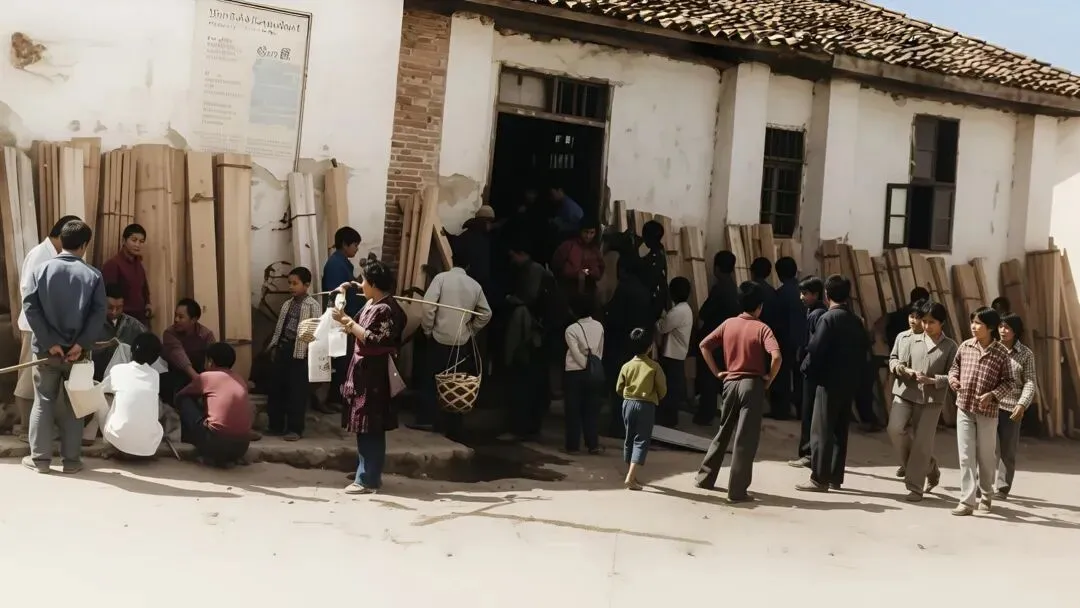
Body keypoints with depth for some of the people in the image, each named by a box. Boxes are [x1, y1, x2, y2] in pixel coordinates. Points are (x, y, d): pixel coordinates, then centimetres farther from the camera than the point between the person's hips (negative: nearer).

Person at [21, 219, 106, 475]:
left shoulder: (42, 269, -1)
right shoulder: (93, 275, -3)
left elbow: (30, 307, -8)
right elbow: (99, 313, -11)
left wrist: (49, 342, -8)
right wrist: (81, 344, -12)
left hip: (46, 349, 0)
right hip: (76, 351, 0)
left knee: (43, 402, 11)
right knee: (74, 404, 8)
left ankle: (40, 458, 12)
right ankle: (72, 460, 9)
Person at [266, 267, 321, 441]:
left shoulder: (313, 306, -7)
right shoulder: (286, 304, 14)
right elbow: (279, 327, 18)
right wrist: (274, 345, 11)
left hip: (300, 351, -7)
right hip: (283, 348, 7)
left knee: (297, 391, -1)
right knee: (277, 388, 10)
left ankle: (295, 429, 7)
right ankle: (276, 425, 20)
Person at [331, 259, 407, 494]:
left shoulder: (387, 310, -18)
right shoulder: (372, 304, 12)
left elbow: (373, 341, -24)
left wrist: (347, 321, -21)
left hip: (374, 374, -10)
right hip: (363, 371, 10)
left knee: (370, 428, -6)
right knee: (364, 427, 15)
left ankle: (368, 480, -2)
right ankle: (367, 472, 24)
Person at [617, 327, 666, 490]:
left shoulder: (626, 366, 0)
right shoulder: (654, 367, -9)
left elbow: (619, 388, 7)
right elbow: (662, 390, -5)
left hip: (628, 403, 4)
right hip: (646, 406, -4)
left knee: (629, 439, 16)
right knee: (641, 441, -3)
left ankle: (631, 475, 25)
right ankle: (631, 478, -14)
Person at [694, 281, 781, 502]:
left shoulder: (728, 324, 3)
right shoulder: (761, 328, -10)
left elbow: (704, 345, 1)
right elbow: (777, 356, -24)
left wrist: (716, 371, 6)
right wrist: (770, 378, -9)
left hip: (730, 383, 5)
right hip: (752, 385, -5)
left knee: (723, 432, 21)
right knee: (745, 439, 0)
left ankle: (705, 477, 26)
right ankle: (737, 490, 2)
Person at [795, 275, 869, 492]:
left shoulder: (828, 318, -13)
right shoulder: (856, 321, 9)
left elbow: (815, 350, -17)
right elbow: (864, 350, 10)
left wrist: (807, 370, -2)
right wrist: (855, 372, 14)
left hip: (829, 381, -7)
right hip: (849, 382, 7)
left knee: (822, 431, -3)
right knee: (840, 431, 12)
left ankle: (819, 479, -3)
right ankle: (835, 478, 16)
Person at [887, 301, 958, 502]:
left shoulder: (950, 346, 0)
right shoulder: (912, 339, 6)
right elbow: (893, 357, 14)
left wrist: (931, 380, -17)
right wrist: (898, 367, -8)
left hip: (931, 398, -2)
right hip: (905, 392, 2)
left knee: (922, 442, -2)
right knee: (895, 429, -16)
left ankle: (915, 487, 9)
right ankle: (908, 463, 14)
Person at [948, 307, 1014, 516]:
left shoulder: (1001, 352, -8)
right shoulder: (965, 346, 0)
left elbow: (1009, 381, -3)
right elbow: (955, 366, 15)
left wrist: (993, 395, -18)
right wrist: (952, 378, -6)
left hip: (988, 411, -2)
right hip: (964, 408, 2)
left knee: (986, 456, 11)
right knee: (966, 456, -2)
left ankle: (986, 494, 32)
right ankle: (967, 501, -1)